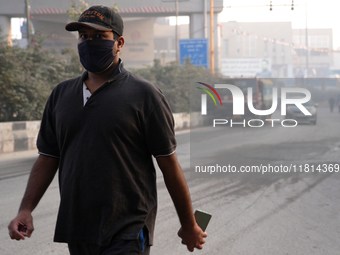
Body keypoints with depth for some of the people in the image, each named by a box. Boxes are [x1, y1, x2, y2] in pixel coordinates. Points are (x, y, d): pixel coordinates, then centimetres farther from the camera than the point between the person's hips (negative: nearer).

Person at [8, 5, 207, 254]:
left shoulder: (144, 94, -5)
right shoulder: (61, 94, 11)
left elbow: (169, 164, -3)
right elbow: (48, 157, 14)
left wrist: (189, 226, 2)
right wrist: (26, 209, 2)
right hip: (77, 234, 5)